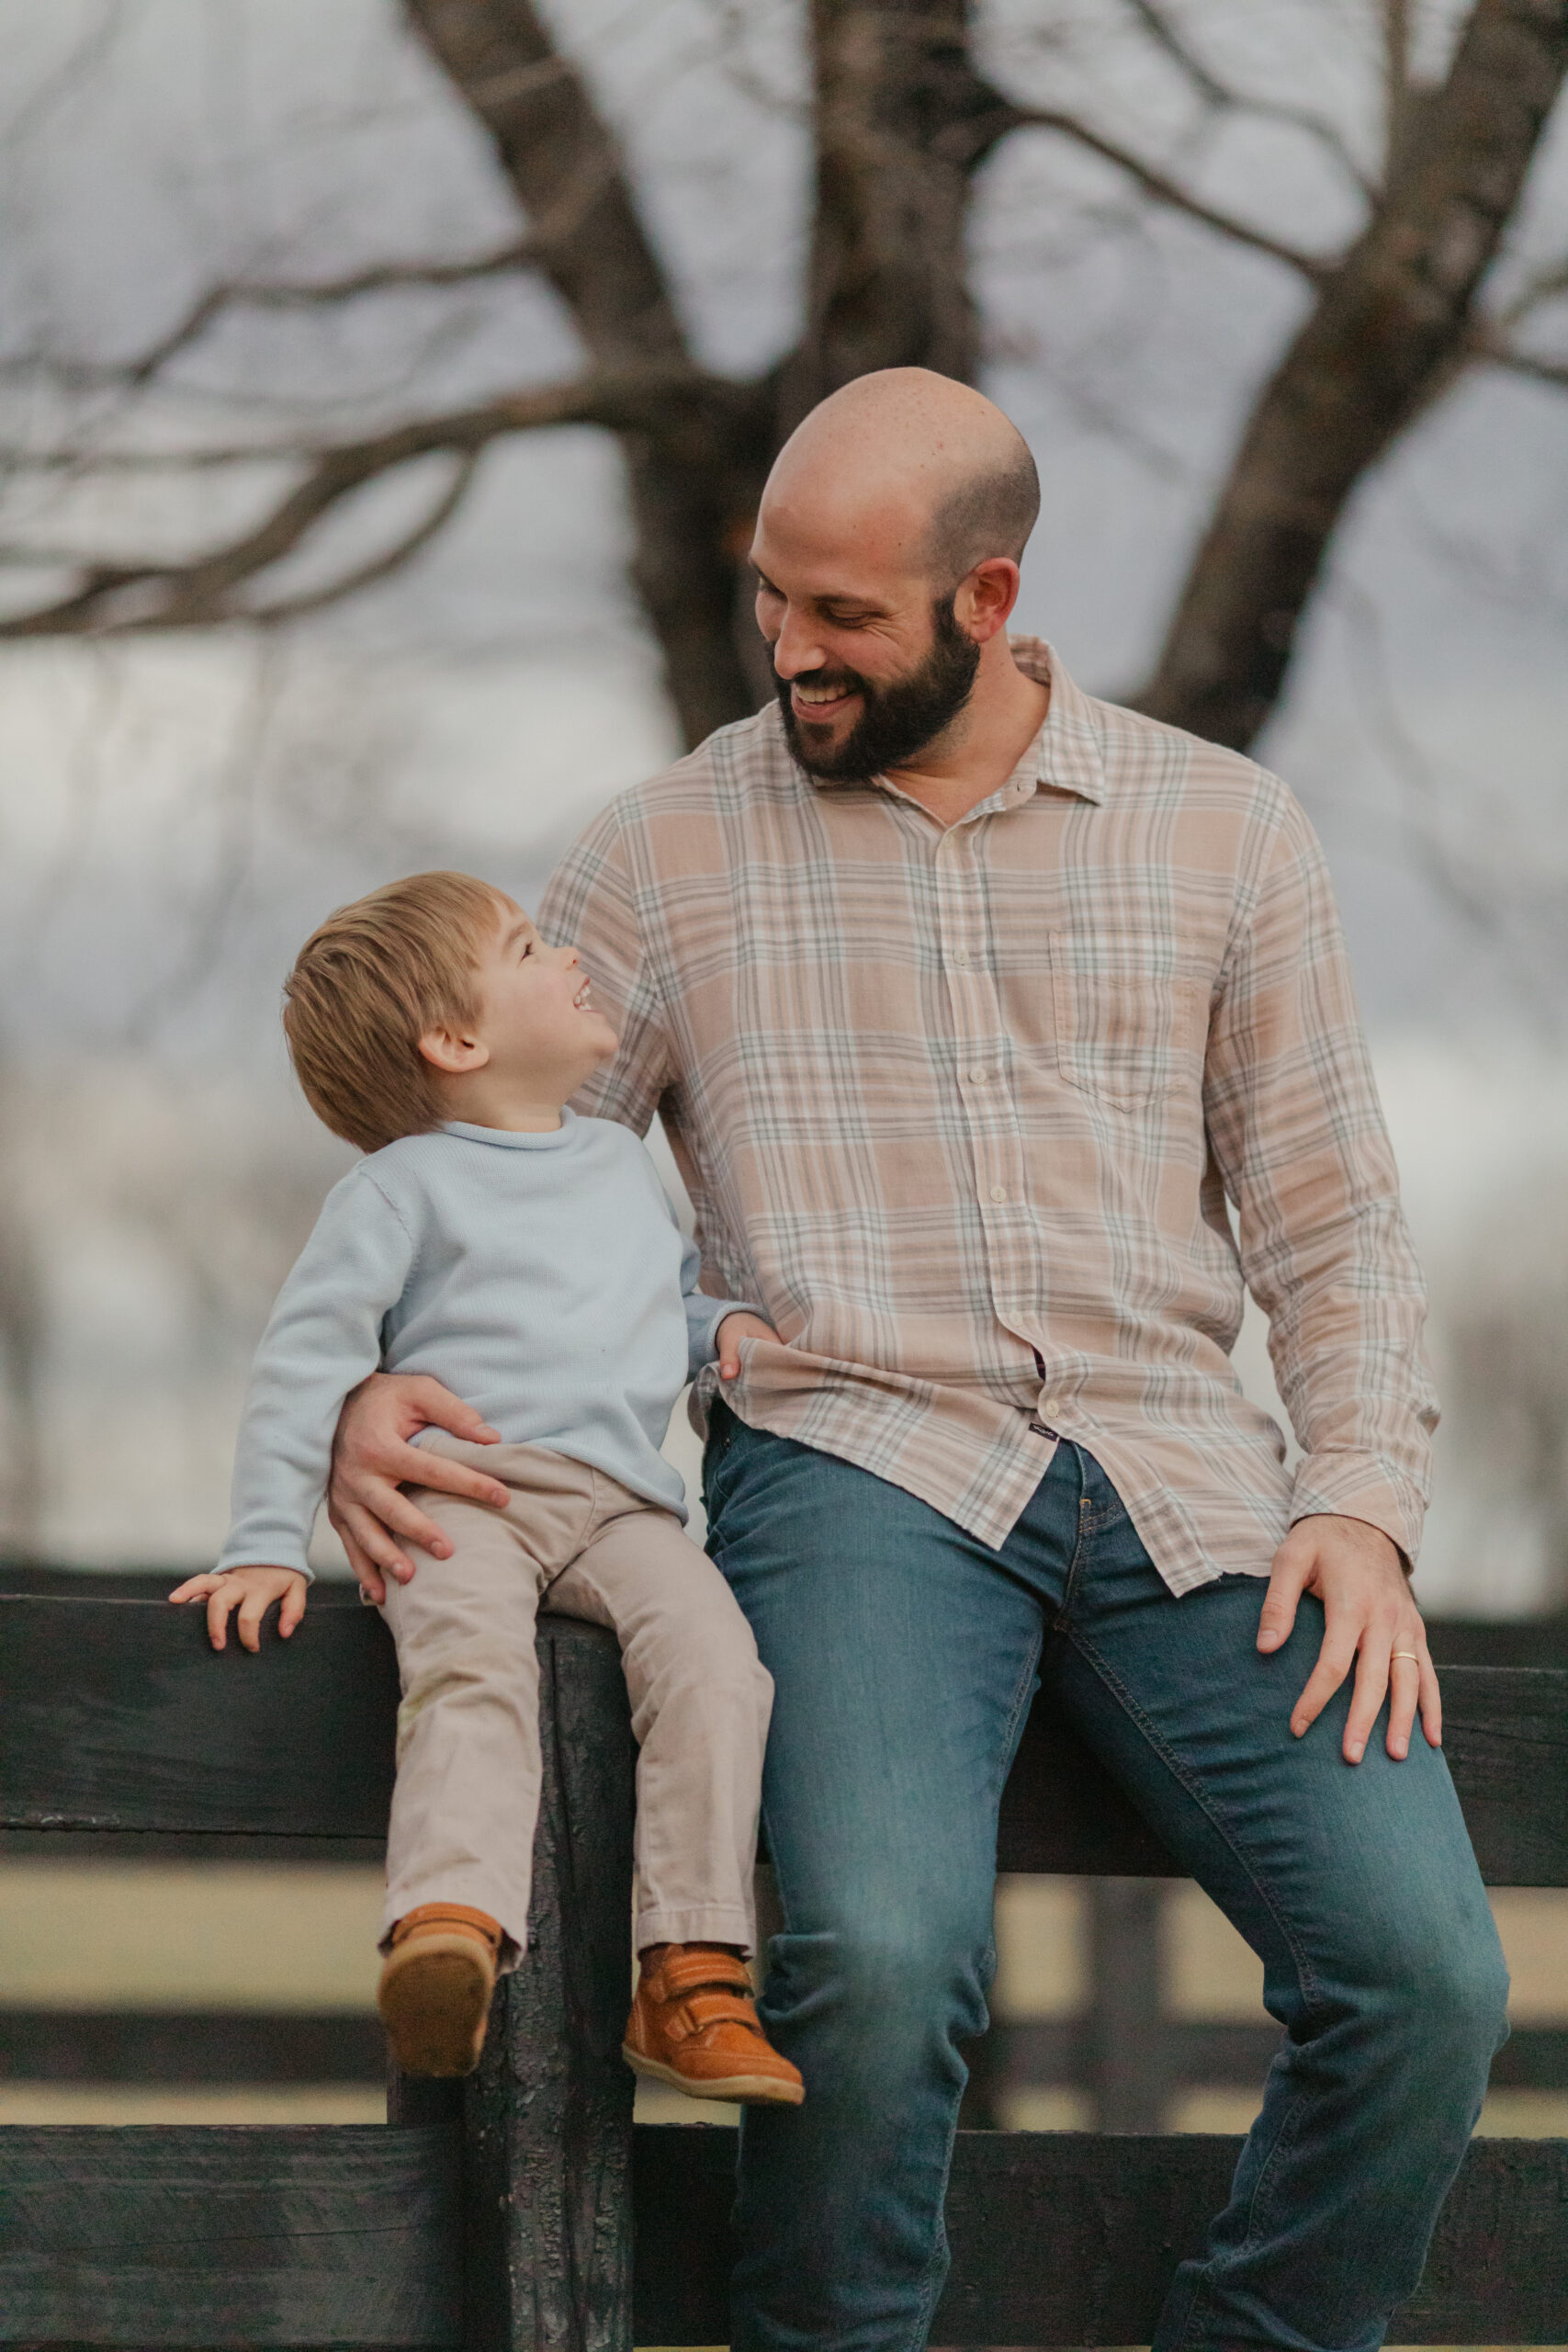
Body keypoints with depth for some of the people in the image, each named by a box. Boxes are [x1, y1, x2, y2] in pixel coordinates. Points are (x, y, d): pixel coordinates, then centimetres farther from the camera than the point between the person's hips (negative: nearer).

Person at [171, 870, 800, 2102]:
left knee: (708, 1641, -27)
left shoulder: (625, 1163, 29)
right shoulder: (405, 1186, 11)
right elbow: (310, 1355, 5)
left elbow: (671, 1300, 43)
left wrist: (724, 1324, 18)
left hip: (619, 1498, 4)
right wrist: (269, 1542, -5)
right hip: (462, 1484, -4)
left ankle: (695, 1980, -32)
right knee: (476, 1656, -36)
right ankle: (452, 1926, -57)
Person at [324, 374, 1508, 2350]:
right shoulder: (669, 853, 11)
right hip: (858, 1460, -2)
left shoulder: (1221, 830, 13)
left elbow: (1329, 1221, 15)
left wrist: (1363, 1501, -2)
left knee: (1424, 1972, -21)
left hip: (1182, 1479, 2)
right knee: (880, 1950, -32)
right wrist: (376, 1398, -10)